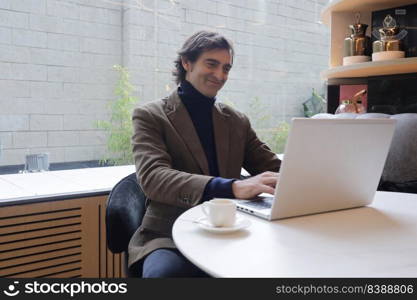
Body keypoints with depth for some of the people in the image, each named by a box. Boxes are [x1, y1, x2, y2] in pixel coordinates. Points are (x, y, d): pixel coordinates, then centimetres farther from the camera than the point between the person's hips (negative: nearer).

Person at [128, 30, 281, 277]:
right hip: (170, 235, -4)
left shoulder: (238, 121, 15)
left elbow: (275, 169, 13)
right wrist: (233, 188, -31)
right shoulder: (150, 116, 0)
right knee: (163, 272, -37)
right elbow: (152, 177, -16)